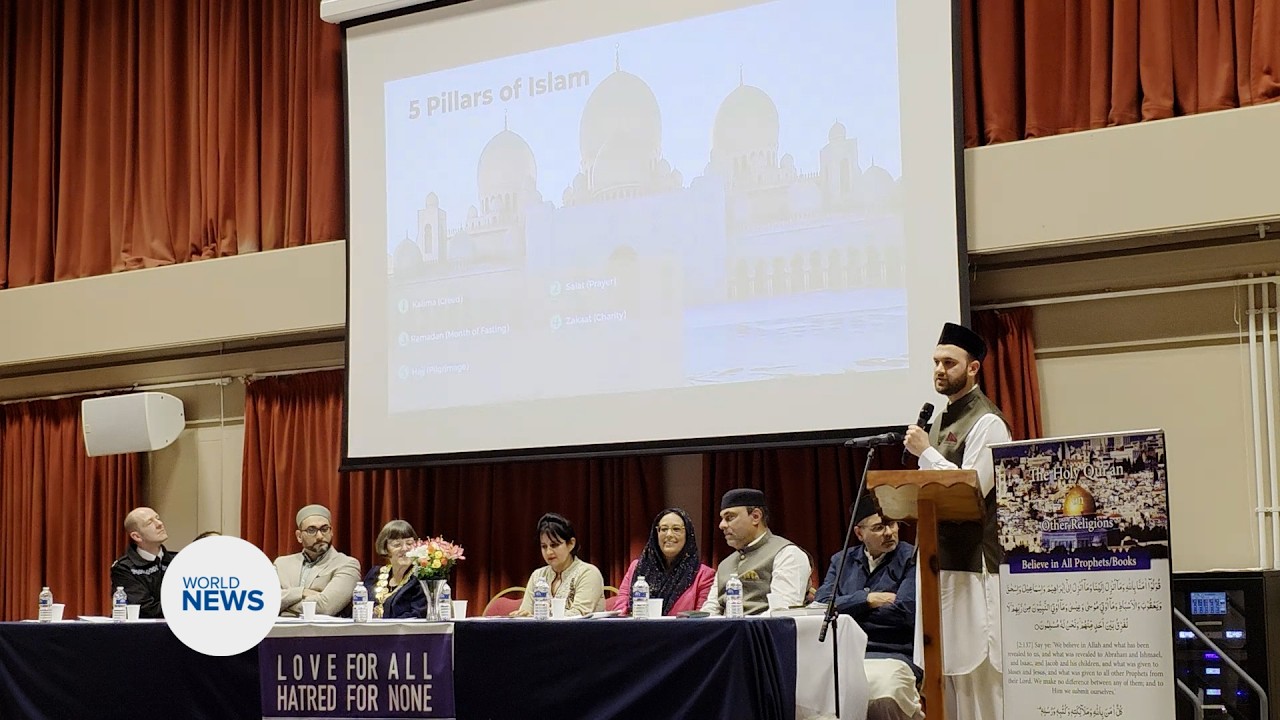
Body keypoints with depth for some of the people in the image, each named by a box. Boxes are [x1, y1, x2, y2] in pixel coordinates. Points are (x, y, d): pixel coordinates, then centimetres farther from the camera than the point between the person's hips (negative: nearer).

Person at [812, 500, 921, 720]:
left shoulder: (911, 559, 4)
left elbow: (906, 612, -9)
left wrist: (845, 606, 1)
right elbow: (821, 605, 6)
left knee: (885, 699, -37)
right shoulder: (841, 561, 19)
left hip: (891, 654, -3)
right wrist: (867, 599, -5)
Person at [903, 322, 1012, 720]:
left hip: (974, 562, -9)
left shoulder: (986, 422, -8)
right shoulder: (939, 421, 18)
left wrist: (925, 452, -12)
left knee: (976, 667, -8)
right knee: (942, 670, 9)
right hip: (939, 557, 9)